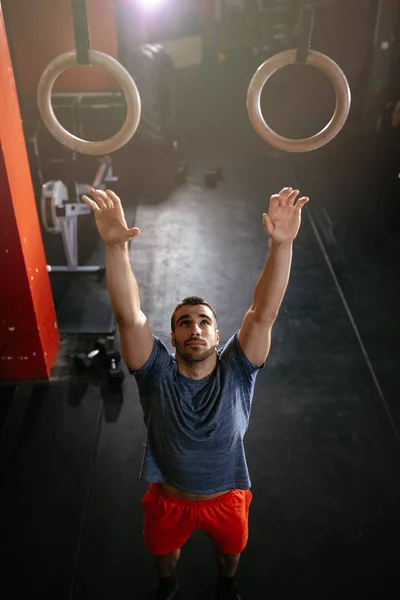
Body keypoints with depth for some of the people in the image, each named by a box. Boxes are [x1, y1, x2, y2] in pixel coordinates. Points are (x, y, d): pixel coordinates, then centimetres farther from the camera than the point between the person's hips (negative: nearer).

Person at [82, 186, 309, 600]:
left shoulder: (236, 371, -25)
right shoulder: (157, 374, -26)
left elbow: (264, 313, -40)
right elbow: (129, 315, -42)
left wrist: (281, 245, -54)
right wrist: (116, 245, -57)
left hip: (227, 497, 1)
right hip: (169, 498, 0)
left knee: (231, 548, 30)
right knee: (163, 549, 29)